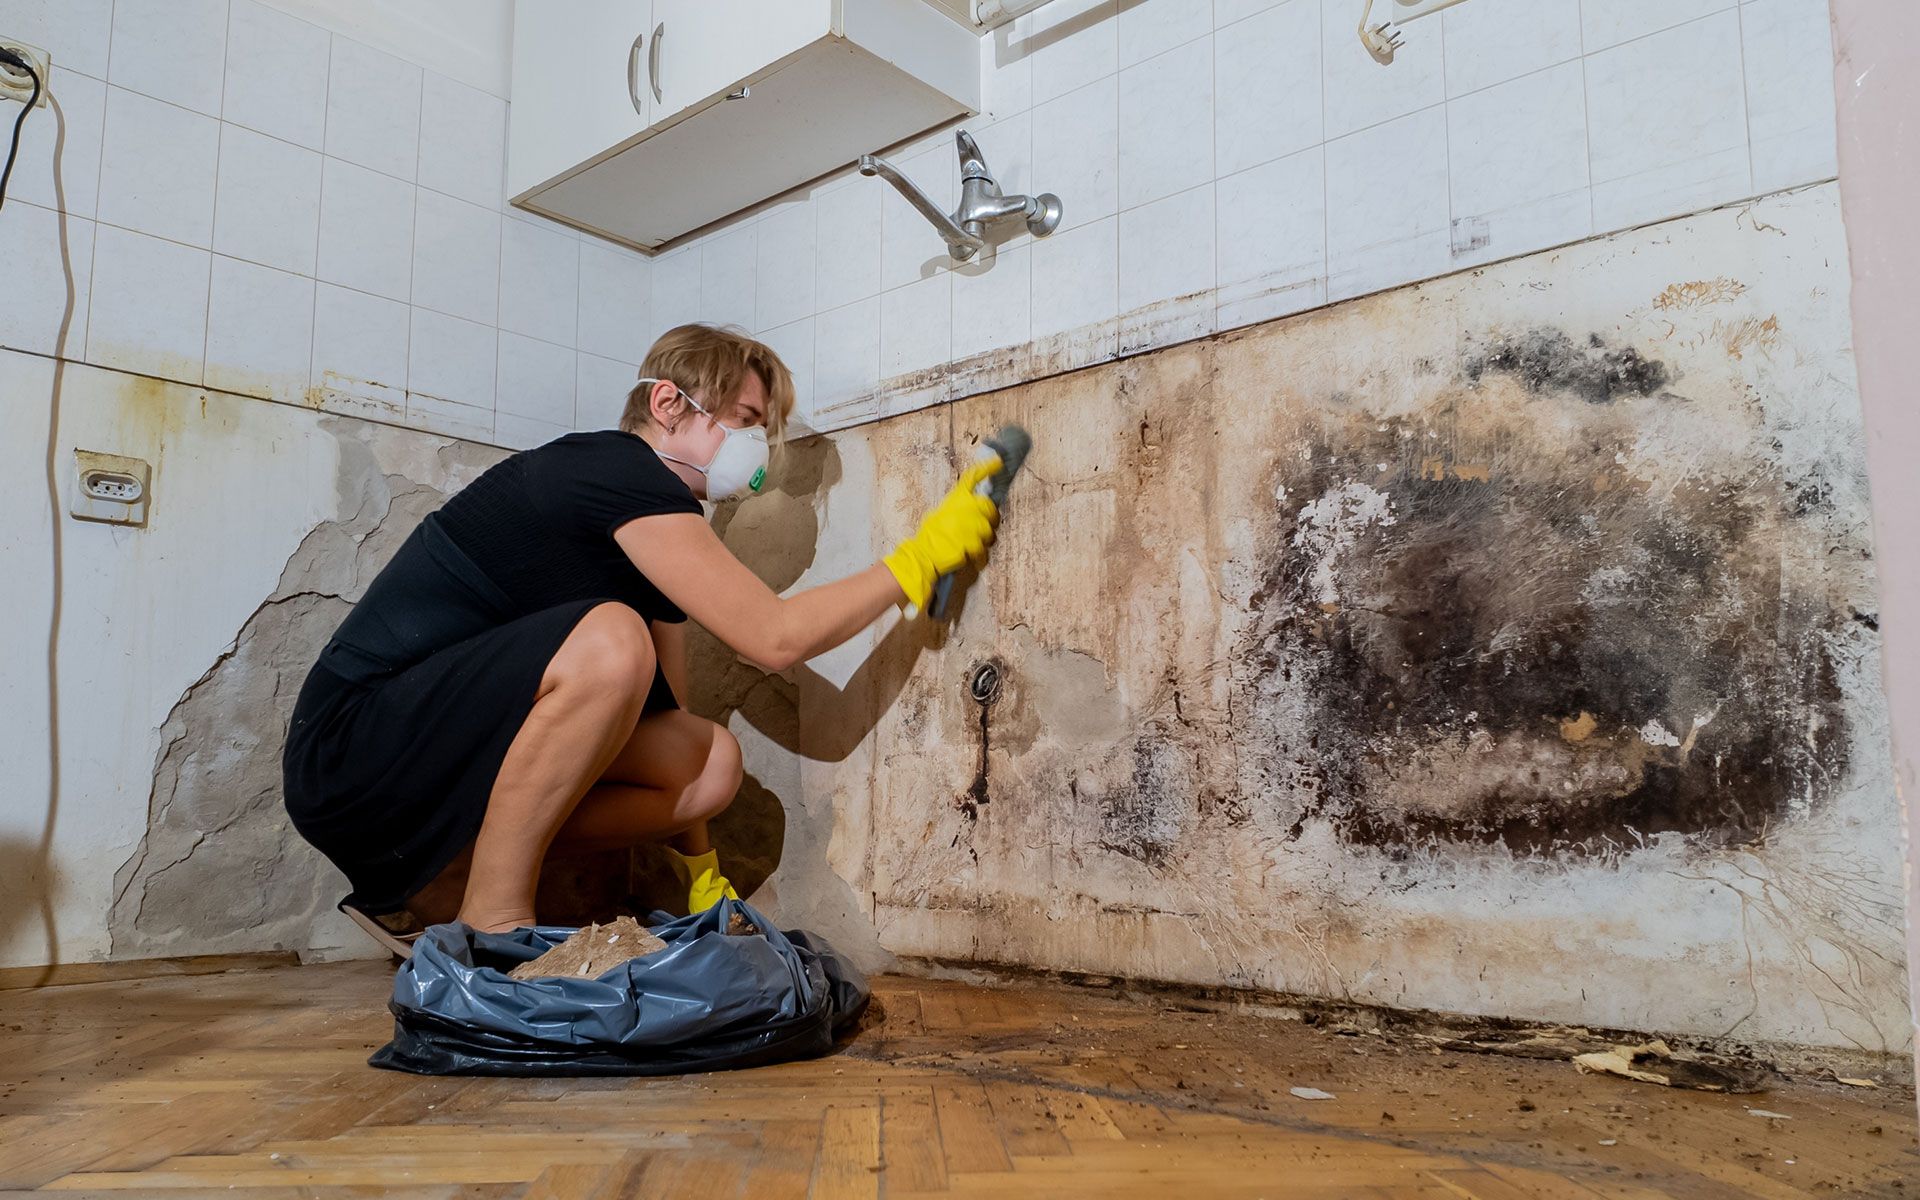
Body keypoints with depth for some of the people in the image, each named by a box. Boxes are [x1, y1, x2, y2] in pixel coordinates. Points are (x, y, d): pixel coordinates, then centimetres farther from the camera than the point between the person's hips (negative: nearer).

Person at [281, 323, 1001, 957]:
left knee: (714, 761, -6)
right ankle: (490, 926, -18)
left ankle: (437, 890, 4)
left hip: (455, 748, 9)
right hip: (350, 745, -9)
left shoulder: (646, 518, 14)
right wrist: (921, 558, -13)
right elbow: (774, 636, -21)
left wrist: (700, 873, 17)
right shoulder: (615, 470, -15)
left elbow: (665, 713, 16)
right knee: (608, 642, -32)